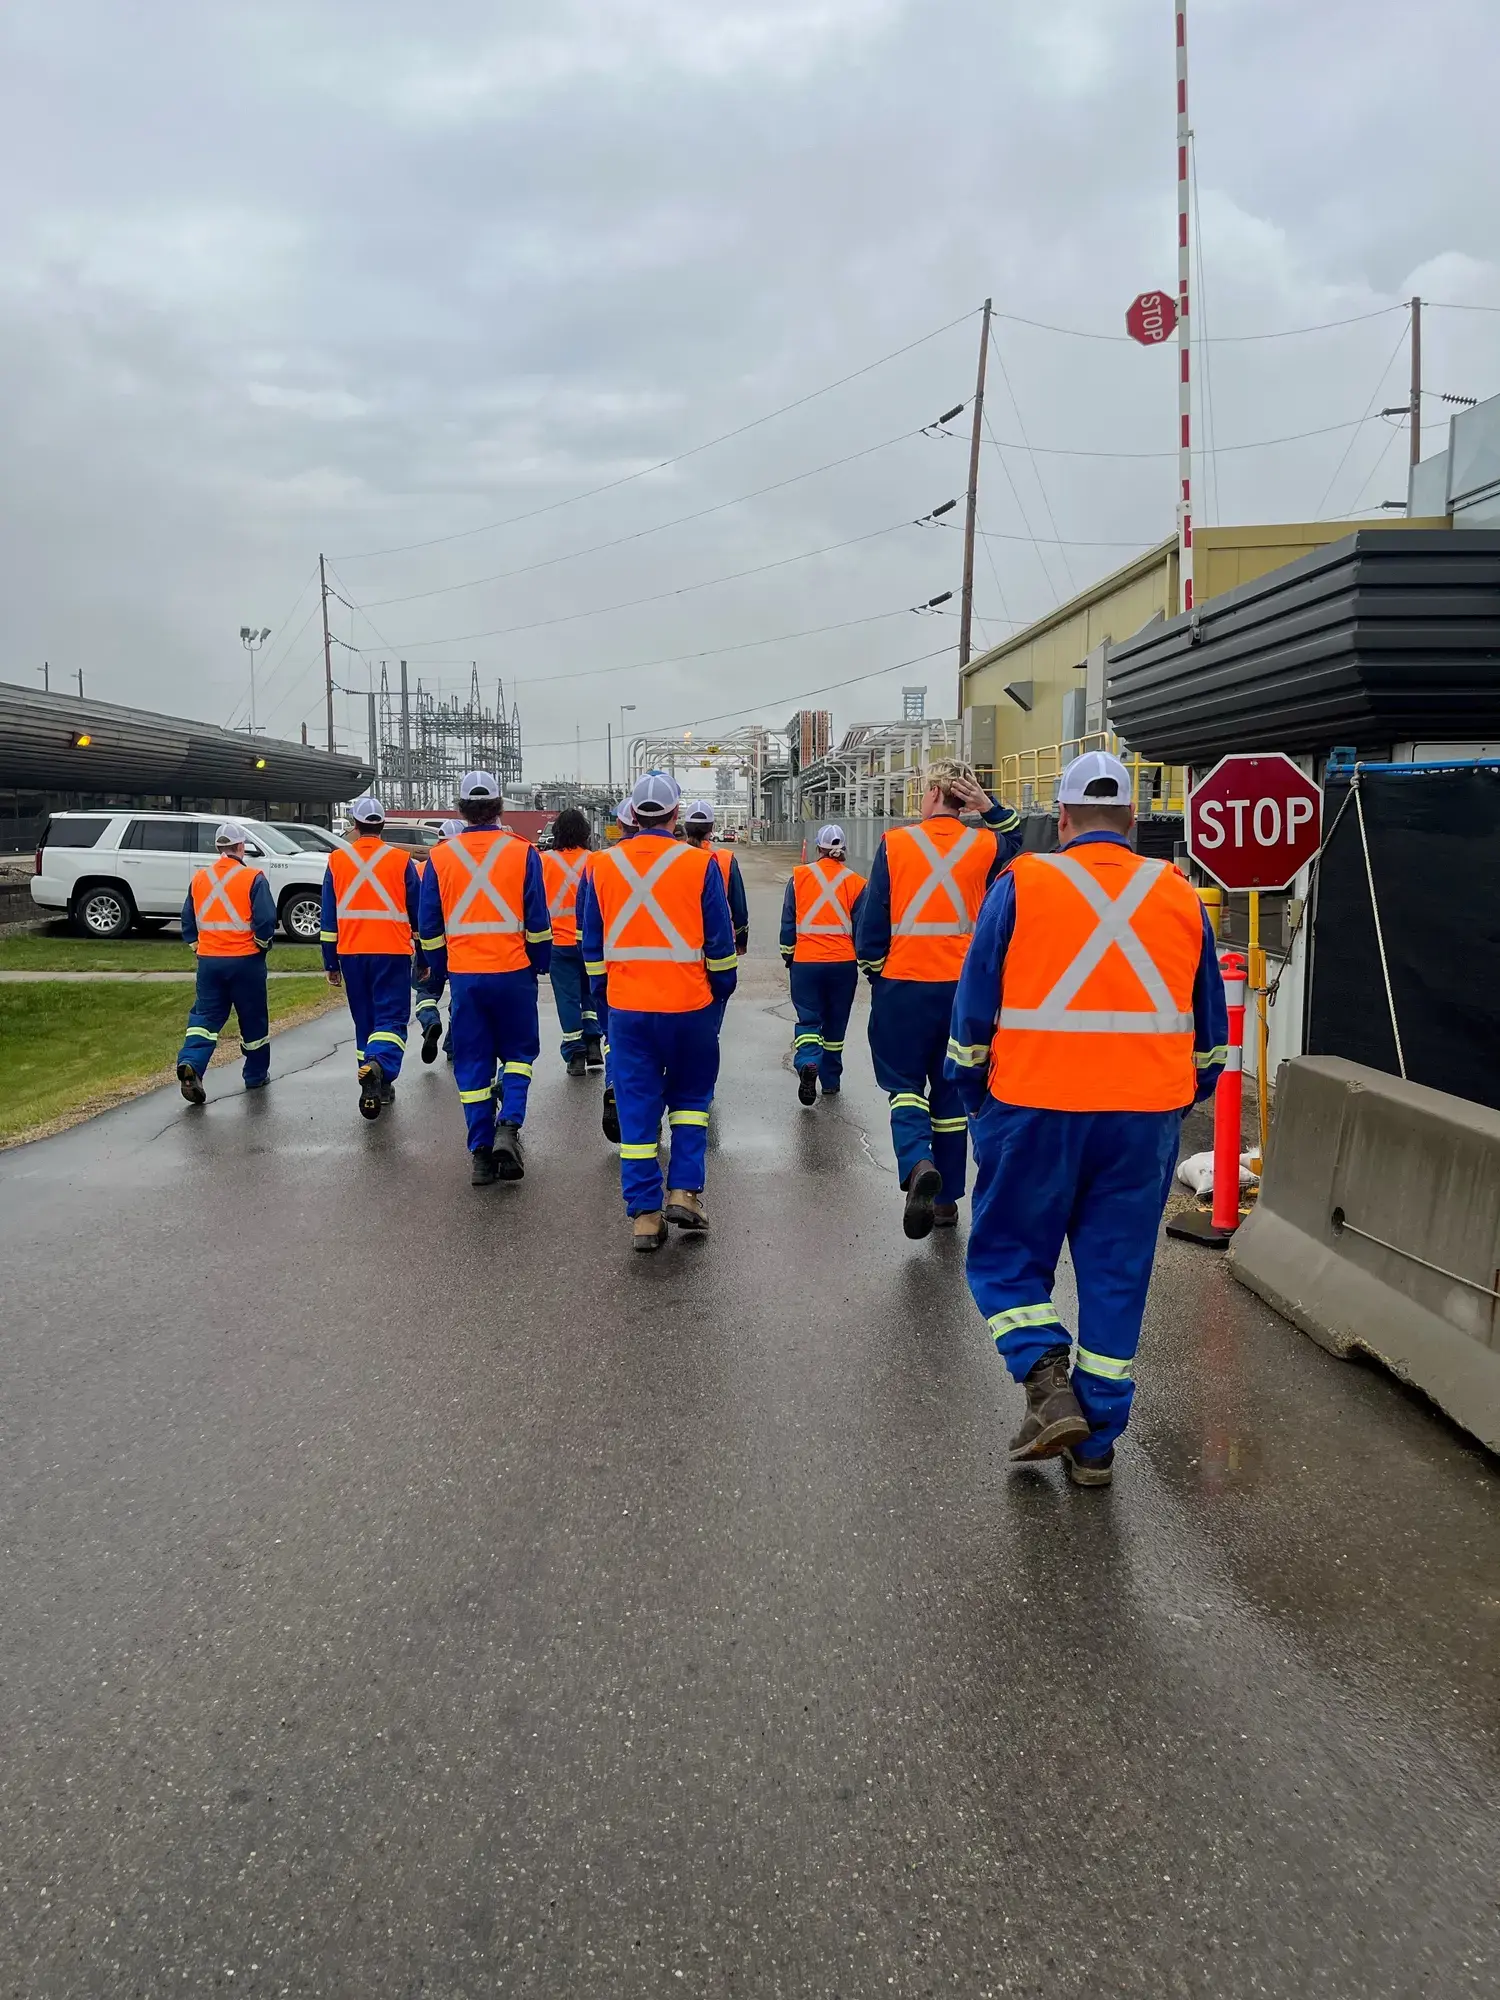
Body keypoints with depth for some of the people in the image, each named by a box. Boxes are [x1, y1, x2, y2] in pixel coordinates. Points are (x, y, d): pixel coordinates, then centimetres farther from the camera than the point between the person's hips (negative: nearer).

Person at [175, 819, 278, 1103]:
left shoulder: (199, 879, 5)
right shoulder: (253, 878, -10)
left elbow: (188, 920, 11)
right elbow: (266, 919, -14)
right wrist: (262, 945, 3)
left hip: (208, 960, 3)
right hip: (245, 961, -3)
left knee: (205, 1015, 6)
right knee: (253, 1019, 11)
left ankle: (190, 1063, -17)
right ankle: (256, 1075, 22)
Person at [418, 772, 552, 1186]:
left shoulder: (440, 857, 2)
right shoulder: (523, 853, -3)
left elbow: (429, 926, 6)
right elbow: (538, 922, -2)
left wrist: (438, 973, 17)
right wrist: (540, 965, 12)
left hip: (464, 974, 1)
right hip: (513, 971, -1)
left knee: (472, 1062, 9)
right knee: (518, 1051, 15)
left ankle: (481, 1152, 9)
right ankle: (509, 1127, -6)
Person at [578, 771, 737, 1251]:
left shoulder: (601, 866, 2)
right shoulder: (699, 864, -6)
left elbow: (591, 945, 10)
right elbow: (720, 942, -1)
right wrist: (721, 990, 13)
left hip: (626, 1005, 2)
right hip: (689, 1004, -1)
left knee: (636, 1107, 7)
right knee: (690, 1095, 18)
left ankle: (644, 1214, 8)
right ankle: (685, 1191, 8)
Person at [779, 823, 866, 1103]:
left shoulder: (799, 876, -2)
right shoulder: (855, 882, -1)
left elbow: (788, 922, 3)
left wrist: (788, 955, 16)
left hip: (805, 962, -1)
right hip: (843, 964, 1)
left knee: (809, 1018, 6)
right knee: (835, 1022, 14)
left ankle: (807, 1063, -22)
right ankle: (830, 1081, 24)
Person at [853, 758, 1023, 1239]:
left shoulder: (896, 843, -6)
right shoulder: (984, 845, 2)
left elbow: (872, 918, -3)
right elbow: (1014, 836, 28)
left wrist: (873, 970, 10)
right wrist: (988, 806, 11)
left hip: (904, 984, -3)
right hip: (963, 985, 3)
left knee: (903, 1083, 7)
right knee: (951, 1088, 13)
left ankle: (918, 1164, -21)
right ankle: (946, 1199, 19)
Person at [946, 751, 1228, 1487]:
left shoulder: (1022, 884, -3)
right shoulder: (1180, 895, 7)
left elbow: (973, 1011, -1)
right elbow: (1209, 1028, 14)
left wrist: (976, 1099, 12)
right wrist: (1181, 1100, 27)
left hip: (1035, 1112, -3)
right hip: (1145, 1120, 3)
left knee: (1007, 1254, 14)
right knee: (1117, 1275, 12)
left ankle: (1048, 1383, -4)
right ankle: (1096, 1444, 19)